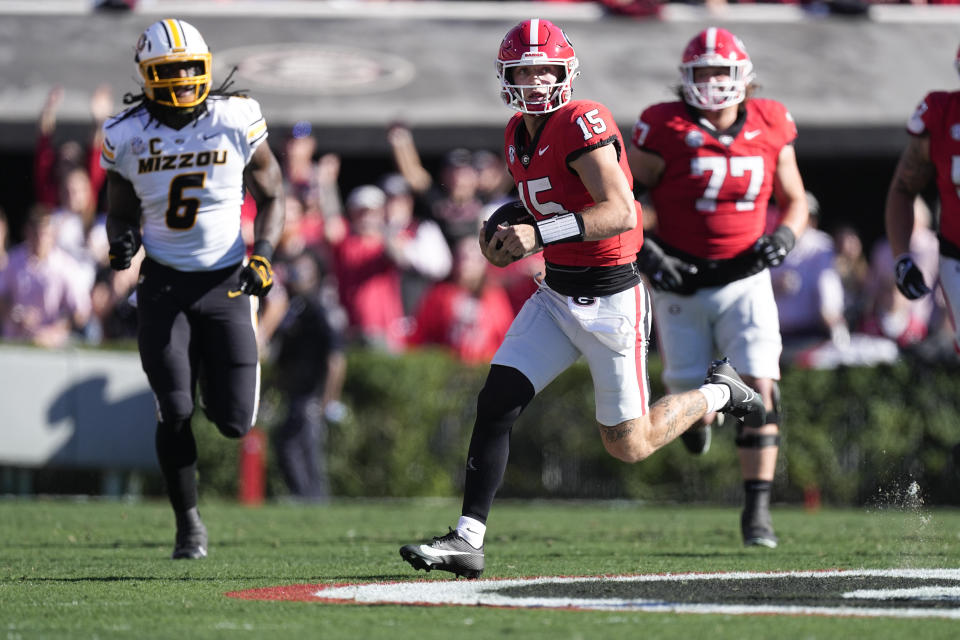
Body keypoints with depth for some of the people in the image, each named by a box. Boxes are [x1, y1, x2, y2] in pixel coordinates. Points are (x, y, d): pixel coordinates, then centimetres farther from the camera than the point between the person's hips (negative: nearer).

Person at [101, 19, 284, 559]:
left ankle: (223, 388, 36)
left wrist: (263, 253, -11)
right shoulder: (128, 137, -3)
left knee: (235, 422, -3)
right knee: (175, 410, -8)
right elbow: (121, 212, 11)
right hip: (165, 284, 0)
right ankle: (189, 524, 10)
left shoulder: (237, 121, -7)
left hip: (226, 281, 0)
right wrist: (121, 240, -12)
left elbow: (271, 195, 5)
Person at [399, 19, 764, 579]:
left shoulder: (583, 124, -19)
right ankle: (469, 539, -7)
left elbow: (621, 212, -28)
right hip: (556, 295, 7)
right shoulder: (520, 136, 8)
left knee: (628, 445, 4)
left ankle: (719, 392, 29)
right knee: (497, 401, -8)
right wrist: (509, 241, 3)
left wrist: (540, 234, -33)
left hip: (611, 298, -7)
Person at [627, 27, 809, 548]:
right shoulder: (666, 130, -10)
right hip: (680, 283, -1)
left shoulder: (771, 129, 0)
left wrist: (784, 235, -7)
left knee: (759, 390, -13)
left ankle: (757, 510, -7)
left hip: (745, 279, 1)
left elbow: (794, 200, 13)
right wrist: (644, 253, -17)